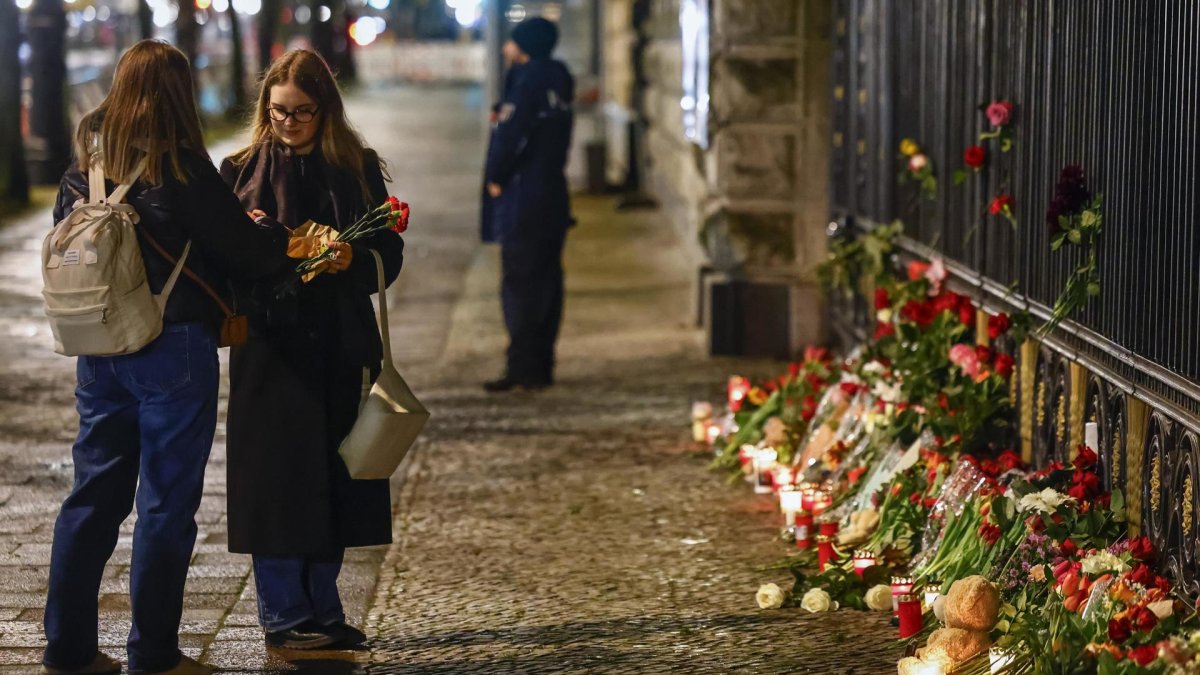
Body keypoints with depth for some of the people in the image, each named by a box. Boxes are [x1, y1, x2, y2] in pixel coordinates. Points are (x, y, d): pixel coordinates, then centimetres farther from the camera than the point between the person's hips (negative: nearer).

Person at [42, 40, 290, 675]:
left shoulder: (84, 165, 3)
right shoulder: (181, 169, -14)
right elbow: (246, 251, -10)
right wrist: (285, 241, 10)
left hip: (98, 352, 6)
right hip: (173, 349, -6)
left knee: (93, 493, 13)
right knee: (167, 502, 4)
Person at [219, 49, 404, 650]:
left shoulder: (358, 169, 6)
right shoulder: (243, 171, 3)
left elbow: (389, 253, 3)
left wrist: (353, 259, -17)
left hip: (341, 346, 2)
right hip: (271, 345, -2)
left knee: (333, 478, 6)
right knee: (277, 476, -2)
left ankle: (322, 611, 18)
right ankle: (283, 614, 8)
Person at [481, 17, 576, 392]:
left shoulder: (527, 83, -16)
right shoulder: (558, 83, 13)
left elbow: (509, 135, -20)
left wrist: (495, 178, -6)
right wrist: (502, 117, 5)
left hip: (523, 197, -9)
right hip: (554, 197, 9)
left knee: (520, 284, -6)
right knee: (545, 282, 11)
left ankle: (524, 369, -5)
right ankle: (541, 366, 16)